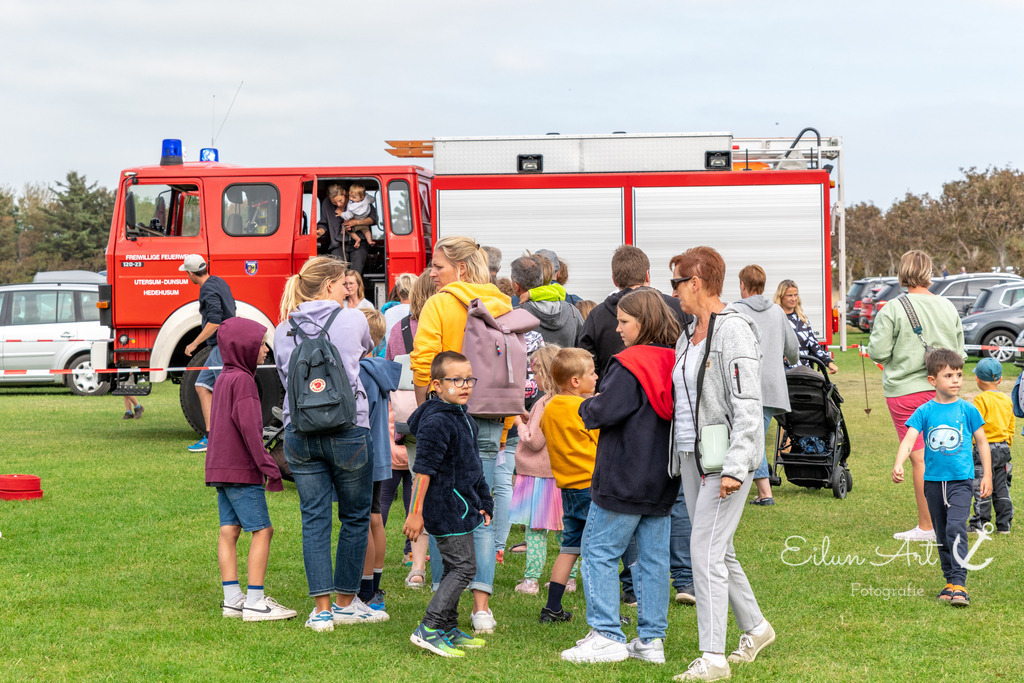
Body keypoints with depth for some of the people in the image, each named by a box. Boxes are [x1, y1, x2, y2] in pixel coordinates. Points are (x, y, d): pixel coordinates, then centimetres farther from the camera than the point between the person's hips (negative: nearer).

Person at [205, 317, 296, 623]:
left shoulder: (224, 378, 15)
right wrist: (269, 466, -19)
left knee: (229, 531, 8)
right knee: (262, 529, -6)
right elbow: (248, 428, -21)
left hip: (221, 469, 10)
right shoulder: (242, 380, -14)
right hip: (241, 470, -10)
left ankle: (232, 600, 9)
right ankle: (255, 602, -8)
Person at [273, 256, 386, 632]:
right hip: (347, 430, -3)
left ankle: (322, 609, 4)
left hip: (299, 430, 3)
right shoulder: (352, 320, 0)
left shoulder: (283, 330, 7)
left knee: (314, 519, 6)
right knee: (355, 517, 12)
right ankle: (346, 603, 18)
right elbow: (369, 349, 22)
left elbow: (284, 378, 15)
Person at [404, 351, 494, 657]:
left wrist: (482, 500, 25)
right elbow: (423, 471, -22)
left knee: (455, 568, 15)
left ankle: (448, 629, 22)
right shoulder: (437, 422, -20)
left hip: (460, 504, 10)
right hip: (447, 508, -10)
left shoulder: (461, 417, 12)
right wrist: (415, 513, -22)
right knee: (463, 566, -10)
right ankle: (428, 629, -11)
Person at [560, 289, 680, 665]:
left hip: (623, 479, -7)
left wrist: (586, 407, 4)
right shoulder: (675, 364, 7)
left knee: (600, 552, 1)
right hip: (663, 480, 8)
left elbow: (602, 412, -19)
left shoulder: (629, 365, -16)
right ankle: (651, 639, 12)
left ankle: (607, 637, -2)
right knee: (653, 558, 10)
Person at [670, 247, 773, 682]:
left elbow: (748, 406, -18)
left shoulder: (734, 332, -13)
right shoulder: (687, 336, 14)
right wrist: (676, 457, 19)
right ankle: (754, 628, 32)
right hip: (691, 454, 9)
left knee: (706, 550, -12)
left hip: (725, 456, -9)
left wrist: (735, 467, -24)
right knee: (718, 550, 15)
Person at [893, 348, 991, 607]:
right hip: (934, 481, 2)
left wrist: (987, 476, 5)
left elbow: (982, 443, 7)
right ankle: (950, 581, 22)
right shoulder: (924, 412, -1)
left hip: (961, 480, -2)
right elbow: (909, 440, -10)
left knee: (956, 528, -18)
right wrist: (898, 465, -27)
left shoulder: (968, 410, -1)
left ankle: (959, 583, -18)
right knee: (942, 534, 10)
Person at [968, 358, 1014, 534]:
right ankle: (1004, 524, 15)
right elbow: (1010, 428, 17)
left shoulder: (981, 399, -13)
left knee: (982, 486, -2)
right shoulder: (1007, 400, 10)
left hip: (984, 448, -7)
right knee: (1000, 486, 13)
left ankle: (980, 523, 0)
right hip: (1003, 449, 7)